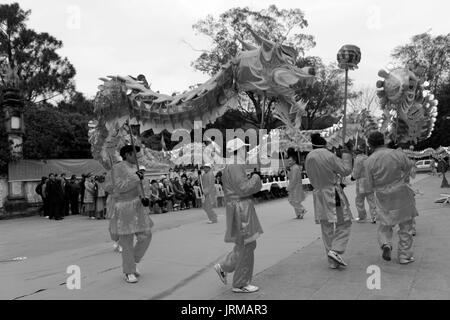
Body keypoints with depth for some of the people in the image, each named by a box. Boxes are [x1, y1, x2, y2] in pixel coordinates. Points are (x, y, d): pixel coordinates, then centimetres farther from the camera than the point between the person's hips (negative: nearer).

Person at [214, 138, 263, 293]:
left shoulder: (233, 167, 15)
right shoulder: (233, 168, -17)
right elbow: (244, 189, -22)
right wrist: (255, 178, -7)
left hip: (243, 210, 10)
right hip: (240, 210, -10)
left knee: (249, 244, 17)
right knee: (246, 247, 0)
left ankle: (224, 267, 25)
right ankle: (240, 284, 13)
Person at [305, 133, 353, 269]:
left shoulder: (308, 158, 5)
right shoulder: (329, 156, -13)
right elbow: (346, 171, -6)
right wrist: (346, 154, 6)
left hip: (318, 194, 6)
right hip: (333, 193, -6)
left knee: (327, 228, 12)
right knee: (344, 224, 8)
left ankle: (332, 262, 17)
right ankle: (335, 250, -8)